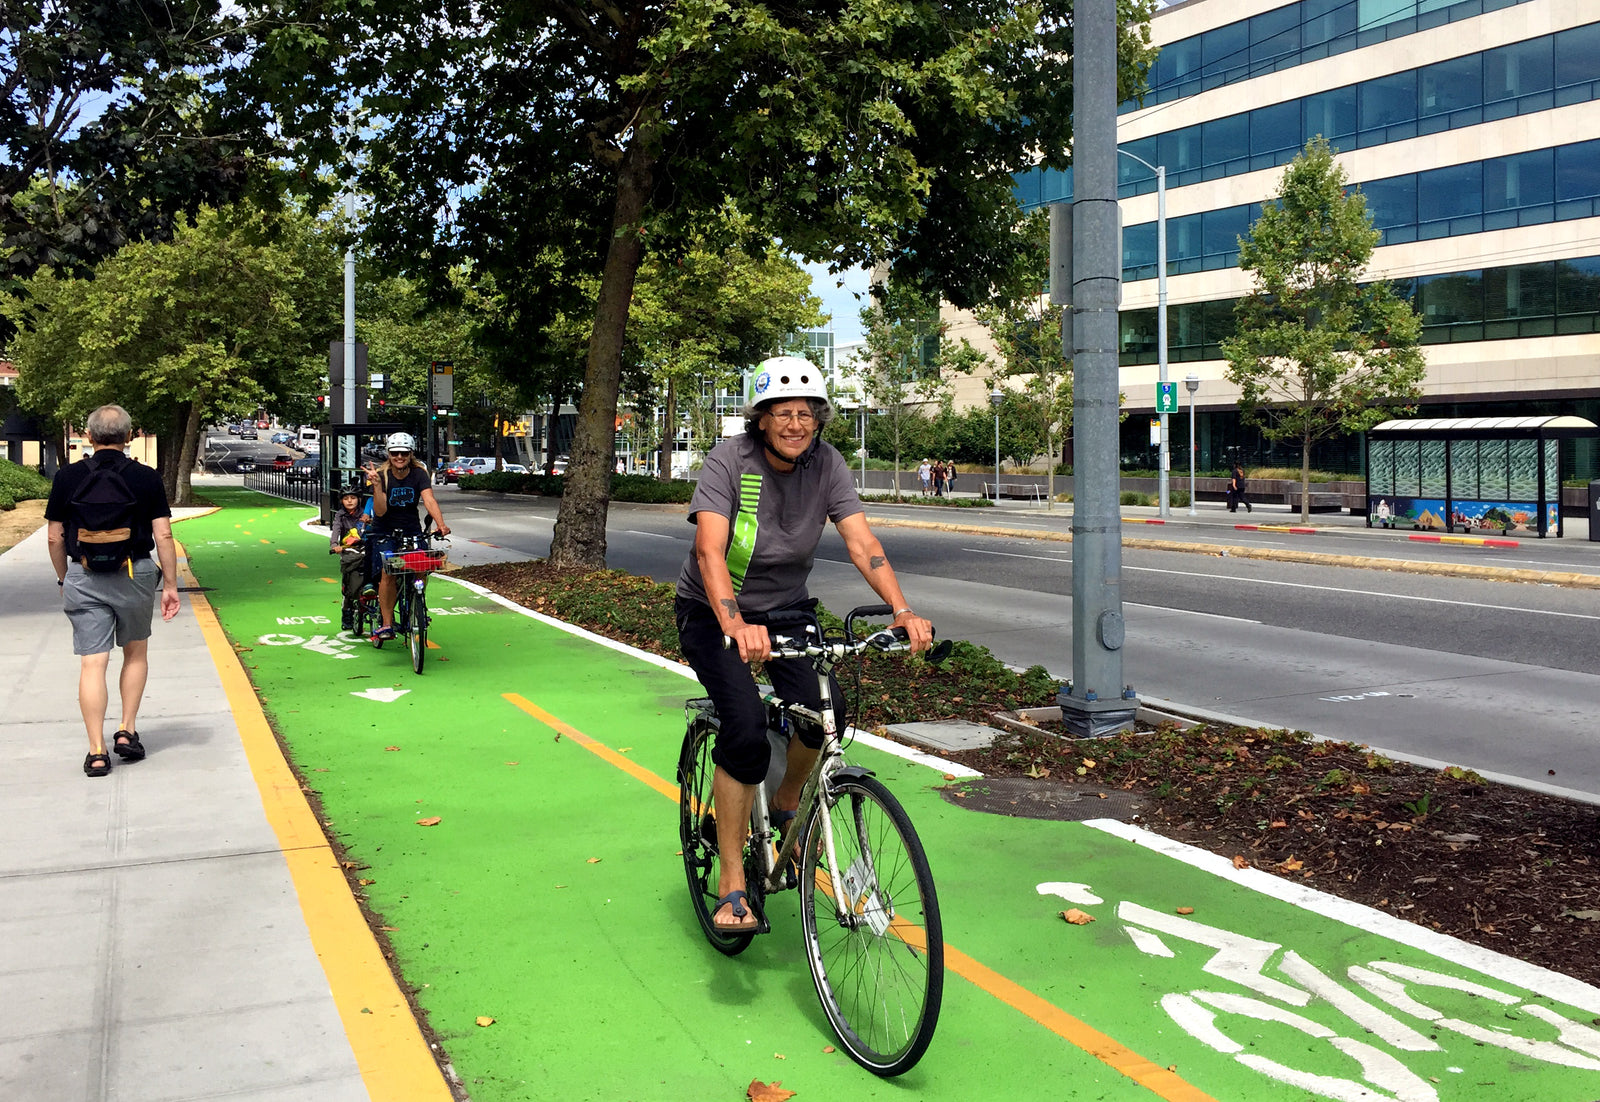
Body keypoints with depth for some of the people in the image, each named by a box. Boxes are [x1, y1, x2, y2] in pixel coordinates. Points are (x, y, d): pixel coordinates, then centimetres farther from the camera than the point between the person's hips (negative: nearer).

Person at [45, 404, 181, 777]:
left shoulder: (68, 477, 0)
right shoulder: (146, 478, -3)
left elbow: (55, 537, 4)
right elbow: (163, 535, -6)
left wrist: (64, 578, 18)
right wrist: (170, 585, 0)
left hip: (84, 579, 0)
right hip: (135, 576, 0)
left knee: (93, 663, 0)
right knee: (135, 654, 20)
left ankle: (97, 752, -2)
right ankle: (127, 731, 16)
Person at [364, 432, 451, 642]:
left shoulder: (419, 474, -8)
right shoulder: (382, 475, -11)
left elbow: (429, 500, -23)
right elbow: (380, 511, -19)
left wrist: (440, 524, -40)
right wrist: (377, 484, -32)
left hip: (412, 531, 2)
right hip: (385, 532, -2)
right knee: (388, 574, -21)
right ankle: (386, 624, -14)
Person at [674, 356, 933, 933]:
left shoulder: (826, 463, -11)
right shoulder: (729, 460, -22)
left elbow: (862, 542, -19)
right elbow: (710, 550, -35)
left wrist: (903, 612, -34)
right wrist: (736, 625, -52)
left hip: (786, 607, 4)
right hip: (714, 611, -4)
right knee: (745, 730, -23)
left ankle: (787, 805, 17)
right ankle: (731, 886, -9)